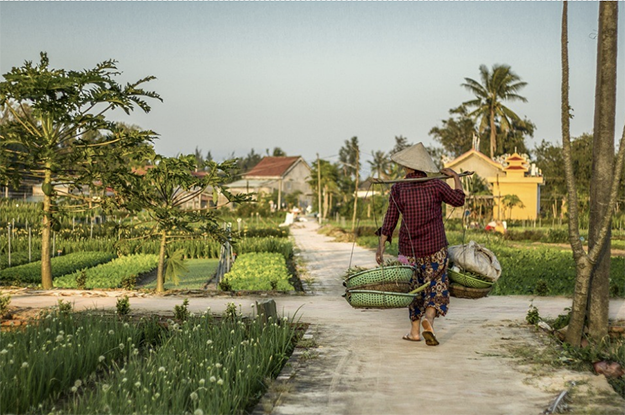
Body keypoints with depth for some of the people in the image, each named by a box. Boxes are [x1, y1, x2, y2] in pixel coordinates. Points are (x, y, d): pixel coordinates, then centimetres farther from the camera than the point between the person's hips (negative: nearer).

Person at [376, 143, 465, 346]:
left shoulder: (398, 189, -6)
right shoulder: (436, 185, -8)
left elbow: (389, 221, -5)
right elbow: (458, 200, 8)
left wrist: (381, 247, 0)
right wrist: (456, 177, 20)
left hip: (408, 248, 2)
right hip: (435, 248, -1)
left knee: (414, 287, 17)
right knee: (437, 287, 7)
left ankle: (414, 330, 20)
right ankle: (428, 318, -19)